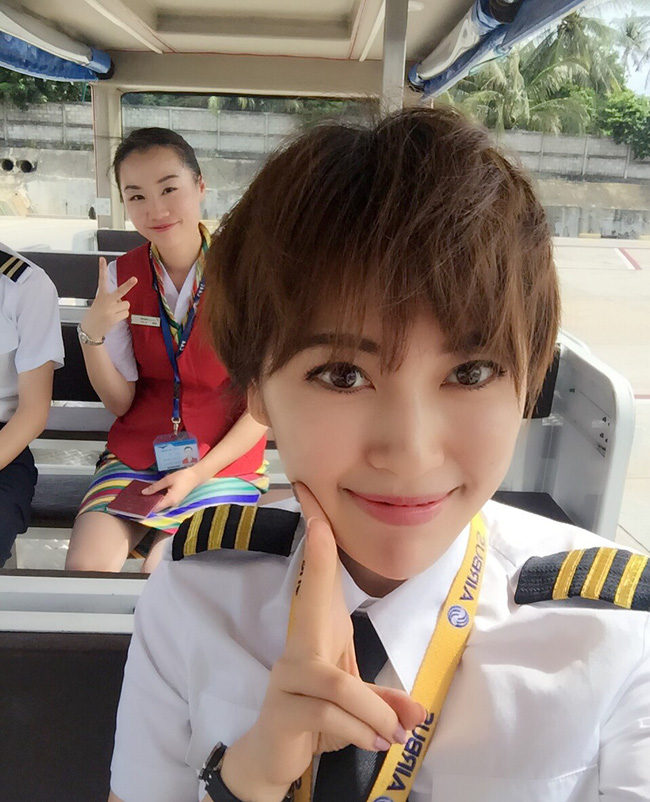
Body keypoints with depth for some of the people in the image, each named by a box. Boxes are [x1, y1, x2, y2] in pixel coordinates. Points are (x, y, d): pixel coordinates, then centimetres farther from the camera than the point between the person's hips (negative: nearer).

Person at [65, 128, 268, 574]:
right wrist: (92, 335, -16)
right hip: (136, 453, 3)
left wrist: (199, 472, -13)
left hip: (225, 457, -3)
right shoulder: (122, 276, 1)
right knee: (84, 565, -15)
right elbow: (120, 403, 1)